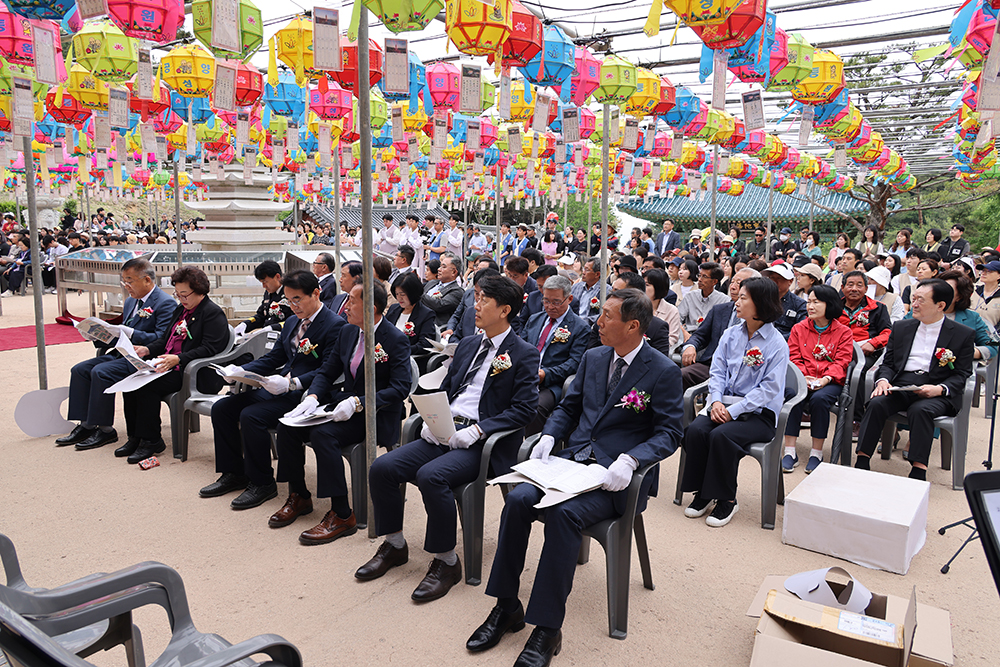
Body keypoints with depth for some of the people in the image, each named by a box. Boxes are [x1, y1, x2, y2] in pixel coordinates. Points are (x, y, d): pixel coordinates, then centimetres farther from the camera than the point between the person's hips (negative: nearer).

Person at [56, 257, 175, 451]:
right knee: (80, 369, -2)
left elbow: (161, 340, -20)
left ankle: (105, 430, -13)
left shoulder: (165, 303, -11)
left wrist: (130, 333, -26)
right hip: (121, 354, 10)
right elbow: (122, 335, 22)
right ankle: (86, 425, 0)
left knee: (101, 372, -25)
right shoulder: (130, 301, 19)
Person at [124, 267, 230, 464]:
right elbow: (166, 339, 25)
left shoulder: (213, 313, -9)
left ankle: (151, 441, -11)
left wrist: (178, 359, -28)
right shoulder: (181, 309, 20)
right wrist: (148, 349, 5)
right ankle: (135, 437, -1)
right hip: (168, 366, 9)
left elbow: (209, 349, -19)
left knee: (147, 386, -25)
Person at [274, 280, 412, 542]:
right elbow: (327, 371, 12)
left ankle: (342, 515, -20)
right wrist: (312, 396, -9)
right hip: (343, 403, 8)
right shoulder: (348, 332, 9)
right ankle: (299, 497, 9)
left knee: (323, 434, -30)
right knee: (288, 425, -8)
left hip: (376, 416, -8)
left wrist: (357, 403, -30)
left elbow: (400, 388, -21)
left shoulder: (397, 340, -14)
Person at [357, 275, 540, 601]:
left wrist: (476, 430, -18)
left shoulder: (524, 354, -2)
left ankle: (447, 561, -12)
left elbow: (523, 409, -10)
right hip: (443, 433, 7)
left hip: (483, 443, -7)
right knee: (382, 467, -11)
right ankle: (394, 545, 10)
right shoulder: (468, 344, 20)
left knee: (431, 475, -32)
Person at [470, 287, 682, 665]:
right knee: (518, 499, -20)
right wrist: (549, 436, 0)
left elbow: (669, 433, -6)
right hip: (572, 460, 6)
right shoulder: (593, 358, 12)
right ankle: (506, 607, -5)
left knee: (563, 513, -32)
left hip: (614, 476, -5)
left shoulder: (664, 372, -5)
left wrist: (630, 460, -22)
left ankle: (547, 628, -19)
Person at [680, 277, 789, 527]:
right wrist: (716, 401, -11)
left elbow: (769, 388, -13)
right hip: (724, 403, 5)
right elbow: (717, 371, 8)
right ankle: (703, 493, -4)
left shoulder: (777, 344, -8)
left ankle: (726, 500, -10)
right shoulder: (730, 334, 9)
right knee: (695, 430, -23)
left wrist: (733, 411, -20)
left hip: (759, 412, -5)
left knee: (721, 435, -31)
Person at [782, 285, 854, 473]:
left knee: (819, 398, -34)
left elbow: (841, 362, 0)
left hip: (829, 381, -1)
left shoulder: (843, 331, 7)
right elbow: (793, 358, 7)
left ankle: (816, 453, -19)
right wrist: (803, 377, -12)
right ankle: (790, 452, -27)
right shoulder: (799, 328, 13)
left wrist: (825, 379, -18)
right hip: (802, 380, 2)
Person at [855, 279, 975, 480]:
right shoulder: (901, 327, 18)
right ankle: (861, 464, -29)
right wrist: (883, 380, -7)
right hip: (900, 387, 3)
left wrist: (940, 389, -17)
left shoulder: (963, 334, 8)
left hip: (937, 394, -3)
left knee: (920, 410, -35)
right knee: (876, 404, -28)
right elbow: (888, 363, 16)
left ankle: (918, 472, -35)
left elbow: (961, 374, 3)